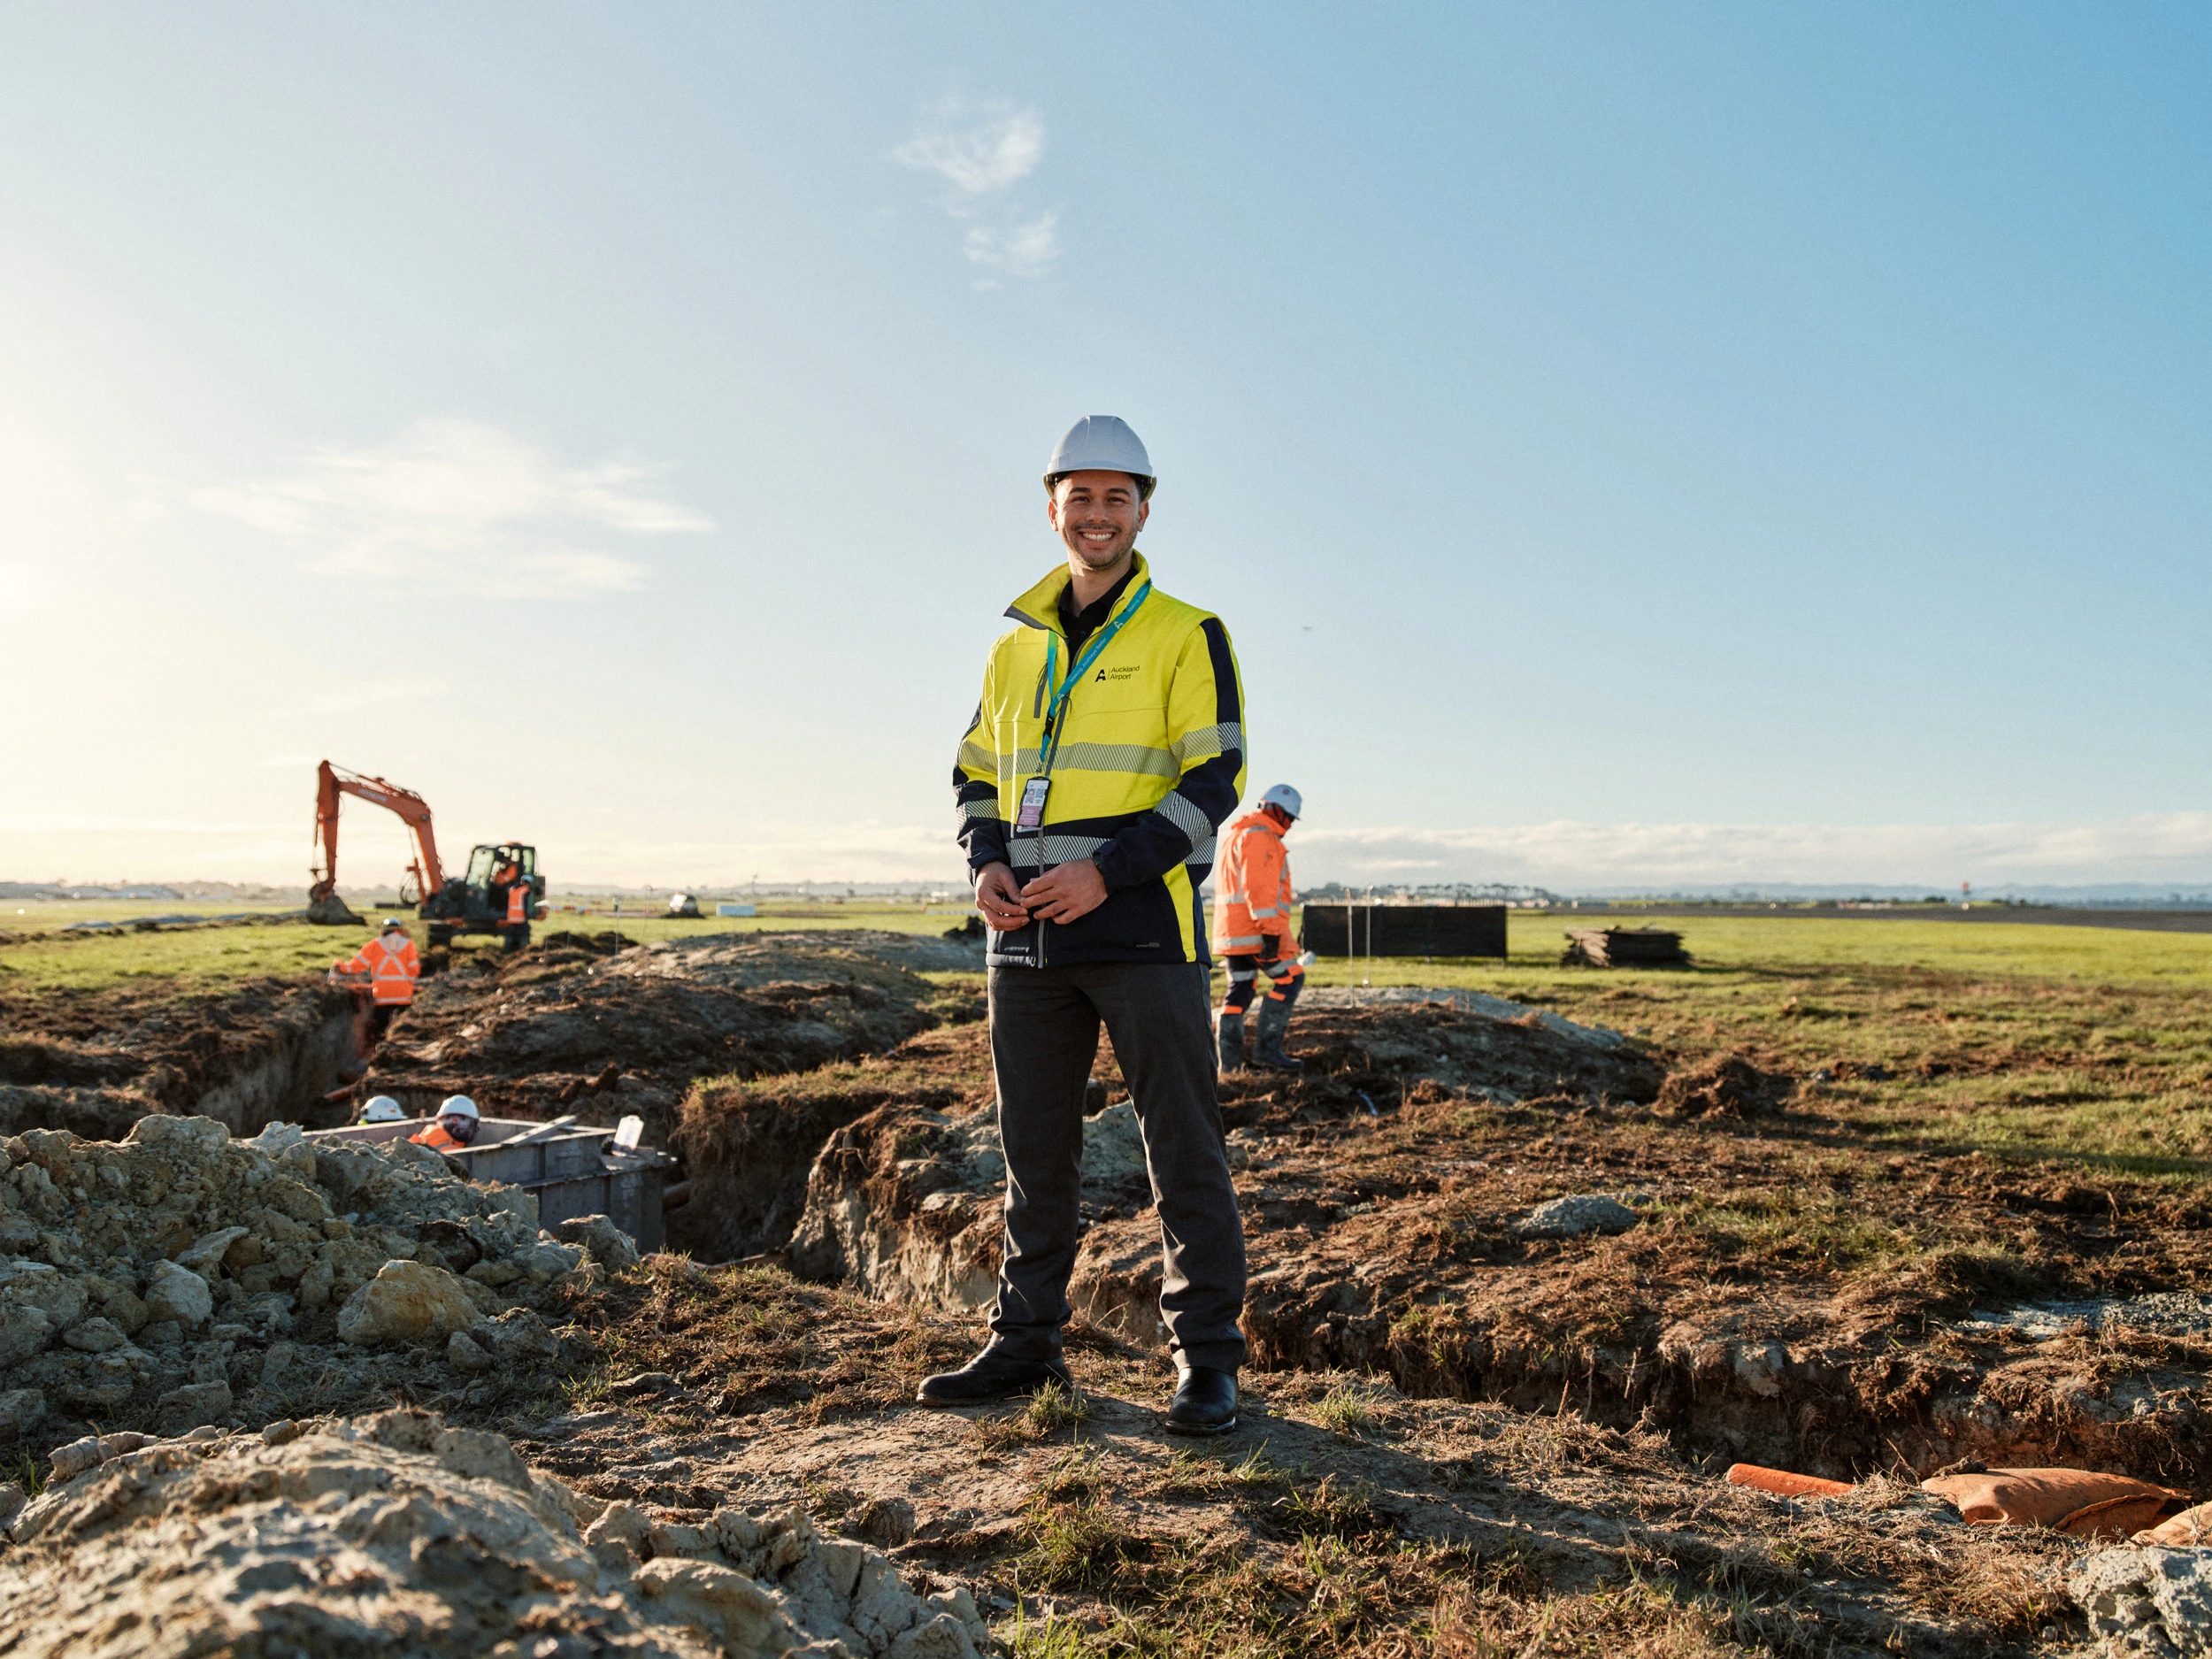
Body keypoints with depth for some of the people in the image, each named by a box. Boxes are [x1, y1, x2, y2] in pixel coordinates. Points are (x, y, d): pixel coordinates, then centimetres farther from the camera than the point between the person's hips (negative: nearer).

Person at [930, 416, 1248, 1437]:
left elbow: (1215, 779, -8)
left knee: (1182, 1149, 1)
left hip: (1141, 931, -5)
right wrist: (986, 865, -1)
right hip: (1028, 939, 5)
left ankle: (1207, 1359, 12)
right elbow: (977, 775, 19)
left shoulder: (1187, 636, 0)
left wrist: (1106, 871, -17)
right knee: (1034, 1152, 12)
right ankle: (1024, 1343, 25)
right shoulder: (1017, 648, 15)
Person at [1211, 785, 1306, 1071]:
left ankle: (1230, 1059, 8)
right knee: (1290, 978, -3)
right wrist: (1270, 931, -25)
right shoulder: (1260, 837, -11)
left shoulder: (1236, 835, 23)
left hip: (1232, 928, 10)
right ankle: (1268, 1045, -7)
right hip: (1256, 928, -10)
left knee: (1240, 988, 10)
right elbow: (1260, 887, -21)